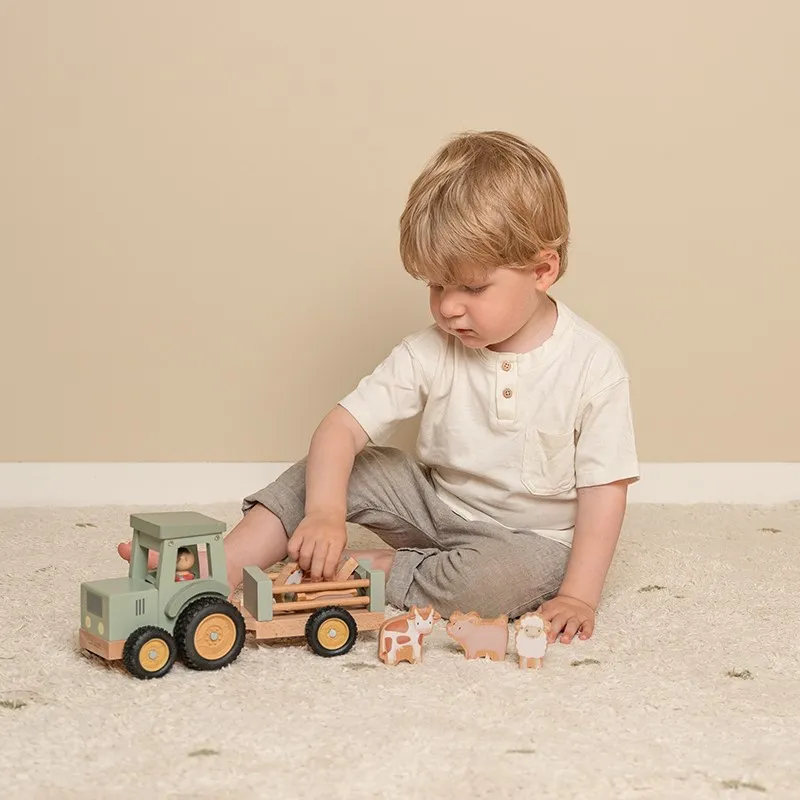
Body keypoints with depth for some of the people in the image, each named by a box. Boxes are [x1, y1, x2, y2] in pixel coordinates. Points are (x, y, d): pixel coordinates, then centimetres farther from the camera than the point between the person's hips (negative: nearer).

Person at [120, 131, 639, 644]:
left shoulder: (593, 366, -18)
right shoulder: (431, 352, -11)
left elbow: (604, 487, -15)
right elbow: (342, 426, -18)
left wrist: (578, 595, -24)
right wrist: (323, 513, -36)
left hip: (532, 539, -3)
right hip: (437, 502, 4)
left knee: (495, 579, -36)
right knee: (334, 468, -10)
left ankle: (365, 569, -17)